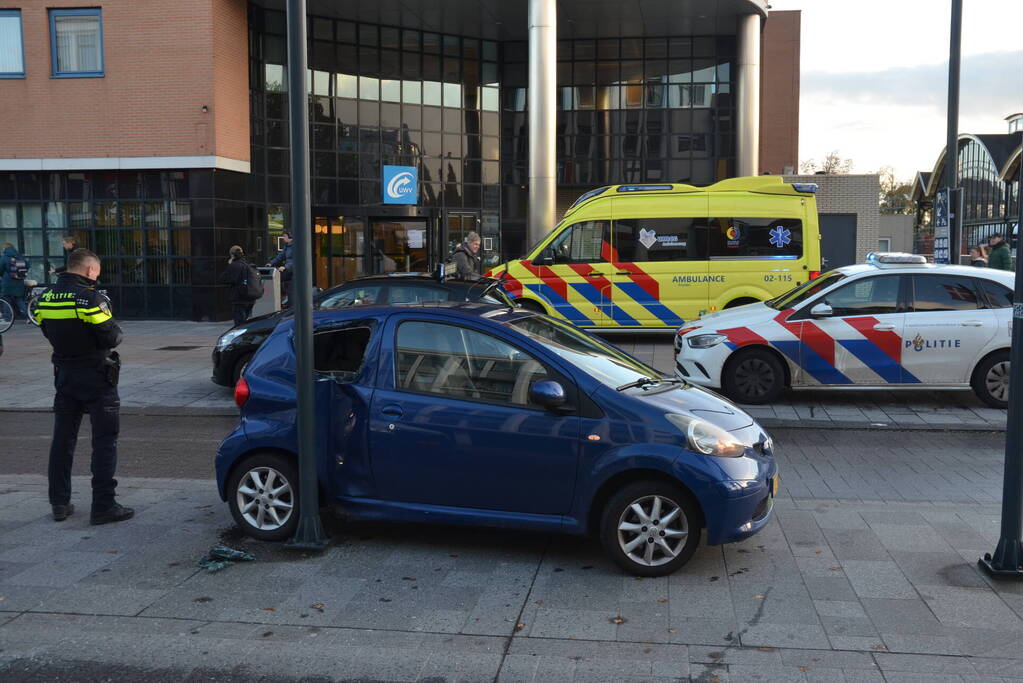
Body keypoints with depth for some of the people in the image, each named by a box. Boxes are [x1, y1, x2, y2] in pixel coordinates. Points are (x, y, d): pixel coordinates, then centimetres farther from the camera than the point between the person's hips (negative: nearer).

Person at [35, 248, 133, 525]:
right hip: (96, 377, -7)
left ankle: (59, 504, 21)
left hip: (64, 375, 7)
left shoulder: (45, 298, 4)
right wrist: (115, 332, 2)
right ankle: (103, 506, -1)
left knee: (62, 440, 14)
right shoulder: (90, 298, -18)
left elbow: (49, 332, 11)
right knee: (104, 441, 0)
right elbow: (111, 337, -18)